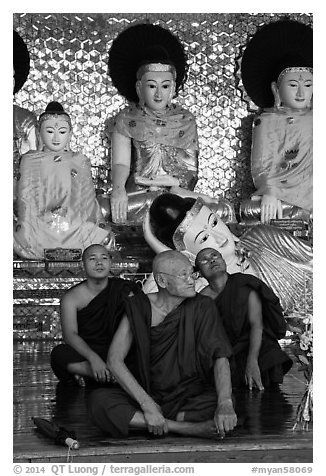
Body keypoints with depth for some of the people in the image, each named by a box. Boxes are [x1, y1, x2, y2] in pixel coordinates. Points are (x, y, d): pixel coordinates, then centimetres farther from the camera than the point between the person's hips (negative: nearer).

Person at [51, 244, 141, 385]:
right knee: (58, 353, -32)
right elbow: (70, 335, -14)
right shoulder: (71, 298, -1)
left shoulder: (124, 289, 3)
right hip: (86, 353, 0)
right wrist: (93, 358, -32)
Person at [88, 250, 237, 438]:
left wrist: (225, 403, -32)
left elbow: (220, 357, -12)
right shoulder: (139, 308, -4)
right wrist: (147, 405, -22)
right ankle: (189, 428, -30)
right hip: (148, 394, 0)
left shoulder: (202, 307, -4)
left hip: (190, 398, 0)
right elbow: (114, 360, -9)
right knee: (99, 400, -28)